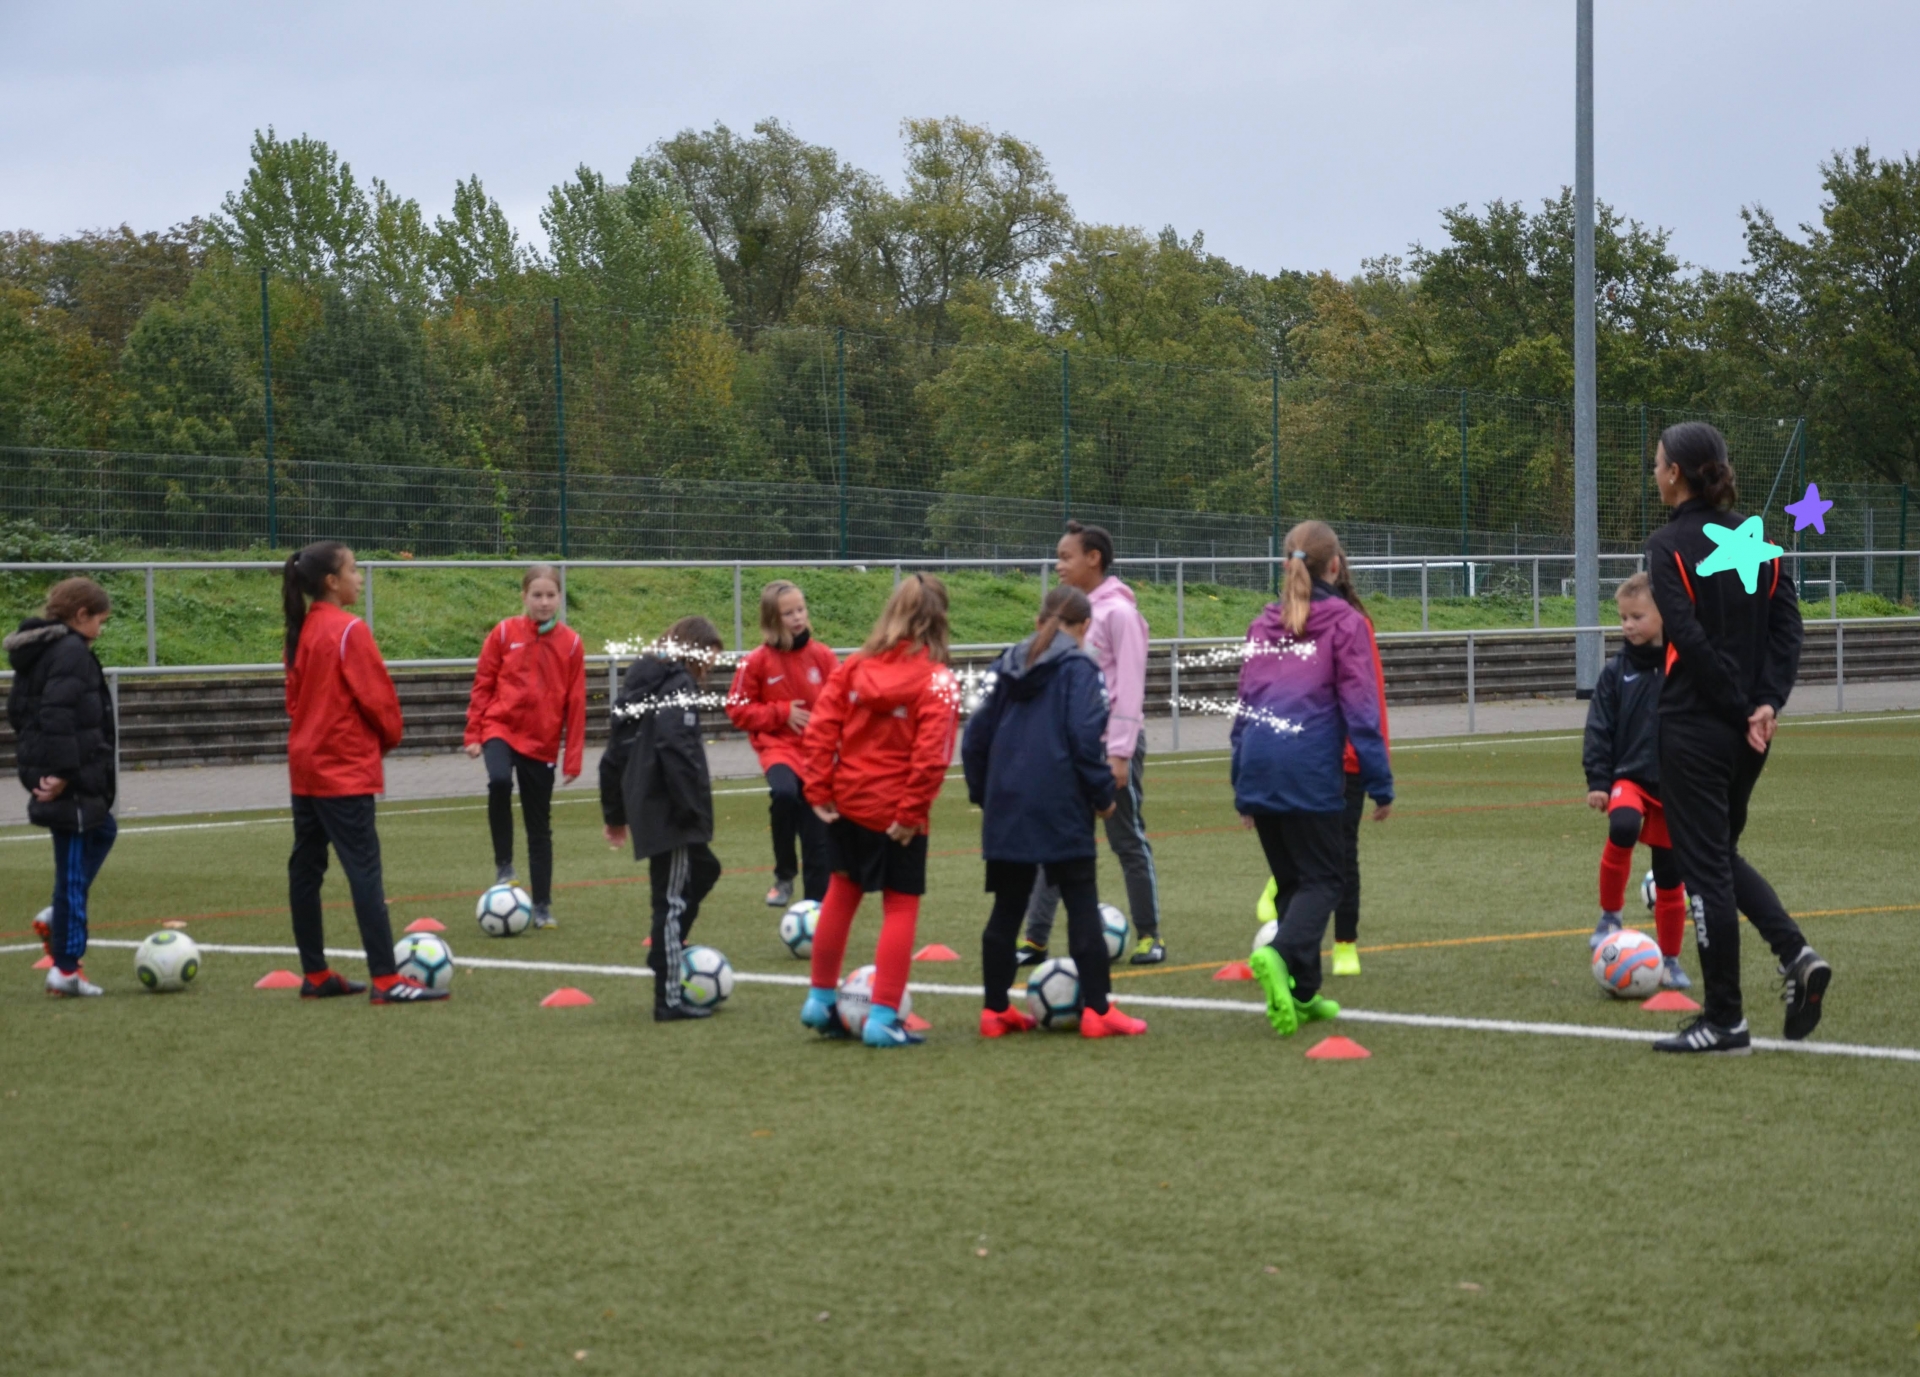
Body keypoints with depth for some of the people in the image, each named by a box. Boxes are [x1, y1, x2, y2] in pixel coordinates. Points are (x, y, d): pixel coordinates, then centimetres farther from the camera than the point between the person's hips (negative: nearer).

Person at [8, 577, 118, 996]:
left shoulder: (34, 651, 14)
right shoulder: (72, 652, -16)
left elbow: (18, 707, 20)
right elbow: (57, 714, -26)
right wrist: (62, 771, -26)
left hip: (43, 769, 10)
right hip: (70, 778, -10)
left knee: (103, 831, 28)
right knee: (73, 865, -4)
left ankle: (58, 921, 19)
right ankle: (66, 969, 0)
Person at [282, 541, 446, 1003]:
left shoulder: (302, 631, 9)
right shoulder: (349, 630, -14)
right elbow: (376, 695, -13)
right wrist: (390, 735, 4)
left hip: (306, 766, 9)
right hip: (345, 769, -9)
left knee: (306, 867, 10)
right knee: (365, 869, -10)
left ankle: (315, 974, 17)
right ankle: (385, 979, -13)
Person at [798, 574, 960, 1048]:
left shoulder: (855, 666, 2)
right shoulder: (938, 680, -12)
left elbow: (820, 728, -2)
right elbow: (931, 755, -20)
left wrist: (819, 790, 1)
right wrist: (912, 812, -14)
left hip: (847, 805, 5)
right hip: (895, 815, -5)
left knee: (840, 895, 20)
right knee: (901, 907, 5)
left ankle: (820, 999, 30)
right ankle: (882, 1018, 1)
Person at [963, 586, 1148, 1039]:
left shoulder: (1007, 667, 12)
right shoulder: (1080, 668, -6)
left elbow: (976, 737, 12)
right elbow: (1085, 738, -15)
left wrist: (982, 793, 21)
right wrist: (1104, 794, -4)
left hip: (1007, 810, 6)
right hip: (1060, 810, -6)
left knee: (1007, 907, 12)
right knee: (1082, 905, -1)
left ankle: (995, 1011, 14)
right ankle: (1097, 1011, -3)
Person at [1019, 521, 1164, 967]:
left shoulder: (1118, 612, -10)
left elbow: (1130, 686, -13)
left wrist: (1120, 754, -17)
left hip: (1112, 743, -7)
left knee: (1128, 841, 2)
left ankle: (1149, 936, 13)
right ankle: (1035, 939, 2)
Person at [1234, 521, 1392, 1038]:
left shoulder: (1262, 625, 14)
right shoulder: (1344, 623, -1)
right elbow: (1360, 708, -5)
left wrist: (1242, 791, 22)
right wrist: (1380, 783, -2)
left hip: (1259, 769, 5)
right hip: (1310, 773, -5)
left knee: (1291, 880, 16)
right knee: (1320, 881, 1)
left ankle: (1301, 994, 14)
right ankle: (1281, 955, -26)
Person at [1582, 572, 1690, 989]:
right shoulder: (1617, 671, 1)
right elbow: (1599, 729, 2)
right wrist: (1597, 781, -7)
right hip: (1629, 778, 0)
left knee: (1670, 880, 8)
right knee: (1622, 827, -33)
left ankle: (1670, 961, 25)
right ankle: (1610, 915, -15)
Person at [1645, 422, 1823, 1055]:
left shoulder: (1670, 545, -11)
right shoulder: (1757, 537, 8)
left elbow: (1690, 639, -19)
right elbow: (1787, 626, 1)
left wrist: (1741, 710, -12)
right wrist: (1768, 703, -6)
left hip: (1695, 726, -7)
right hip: (1748, 729, 7)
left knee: (1704, 865, 1)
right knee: (1722, 853, 22)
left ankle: (1725, 1021, 5)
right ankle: (1796, 955, 2)